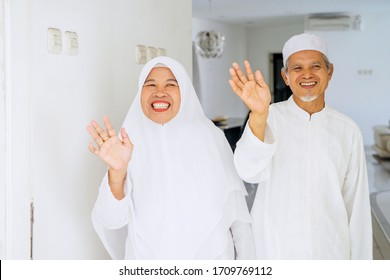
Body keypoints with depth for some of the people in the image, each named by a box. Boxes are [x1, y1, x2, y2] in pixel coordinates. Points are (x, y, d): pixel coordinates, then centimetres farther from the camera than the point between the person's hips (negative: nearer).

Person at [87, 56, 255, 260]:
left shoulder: (211, 137, -7)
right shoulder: (128, 145, -7)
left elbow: (235, 209, -4)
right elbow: (112, 220, -15)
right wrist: (117, 173, -31)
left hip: (211, 259, 0)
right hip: (149, 260, 0)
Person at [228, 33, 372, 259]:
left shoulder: (348, 130, -1)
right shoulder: (270, 118, -6)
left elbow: (356, 204, 3)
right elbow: (250, 172, -23)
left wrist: (360, 261, 5)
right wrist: (259, 115, -38)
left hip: (330, 251, 2)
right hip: (273, 251, -1)